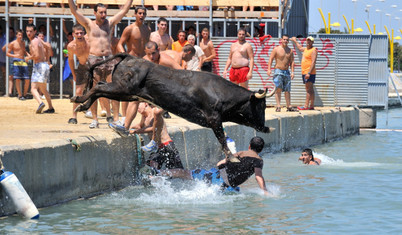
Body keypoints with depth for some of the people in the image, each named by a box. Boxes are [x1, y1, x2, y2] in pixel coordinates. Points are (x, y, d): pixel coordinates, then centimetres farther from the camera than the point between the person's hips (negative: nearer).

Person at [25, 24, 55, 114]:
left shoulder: (34, 42, -14)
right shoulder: (38, 39, 14)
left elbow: (36, 55, -24)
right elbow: (47, 47, 29)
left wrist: (28, 58, -7)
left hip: (39, 65, -9)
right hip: (44, 65, 9)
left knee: (33, 89, -18)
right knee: (43, 89, 22)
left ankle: (41, 103, -39)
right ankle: (51, 108, 26)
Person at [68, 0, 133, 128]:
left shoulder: (110, 23, 13)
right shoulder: (89, 24, 7)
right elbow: (74, 11, 0)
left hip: (109, 59, 2)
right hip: (94, 59, -2)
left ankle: (116, 117, -3)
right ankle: (95, 119, 3)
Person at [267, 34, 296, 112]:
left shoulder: (290, 51, 10)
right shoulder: (276, 49, -1)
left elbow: (292, 62, 10)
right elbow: (270, 59, -5)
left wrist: (292, 72, 0)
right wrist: (269, 69, -16)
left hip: (287, 72, 4)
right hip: (278, 71, -4)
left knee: (287, 90, 6)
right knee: (278, 88, -12)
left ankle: (289, 106, 10)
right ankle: (278, 106, -15)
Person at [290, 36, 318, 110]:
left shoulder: (313, 50, -8)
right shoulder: (305, 49, 19)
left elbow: (313, 62, -18)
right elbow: (300, 48, 45)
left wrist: (309, 73, -25)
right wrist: (295, 41, 57)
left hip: (310, 73, -9)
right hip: (304, 73, 9)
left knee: (309, 89, -12)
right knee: (309, 90, 7)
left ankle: (306, 106, -19)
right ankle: (311, 106, 6)